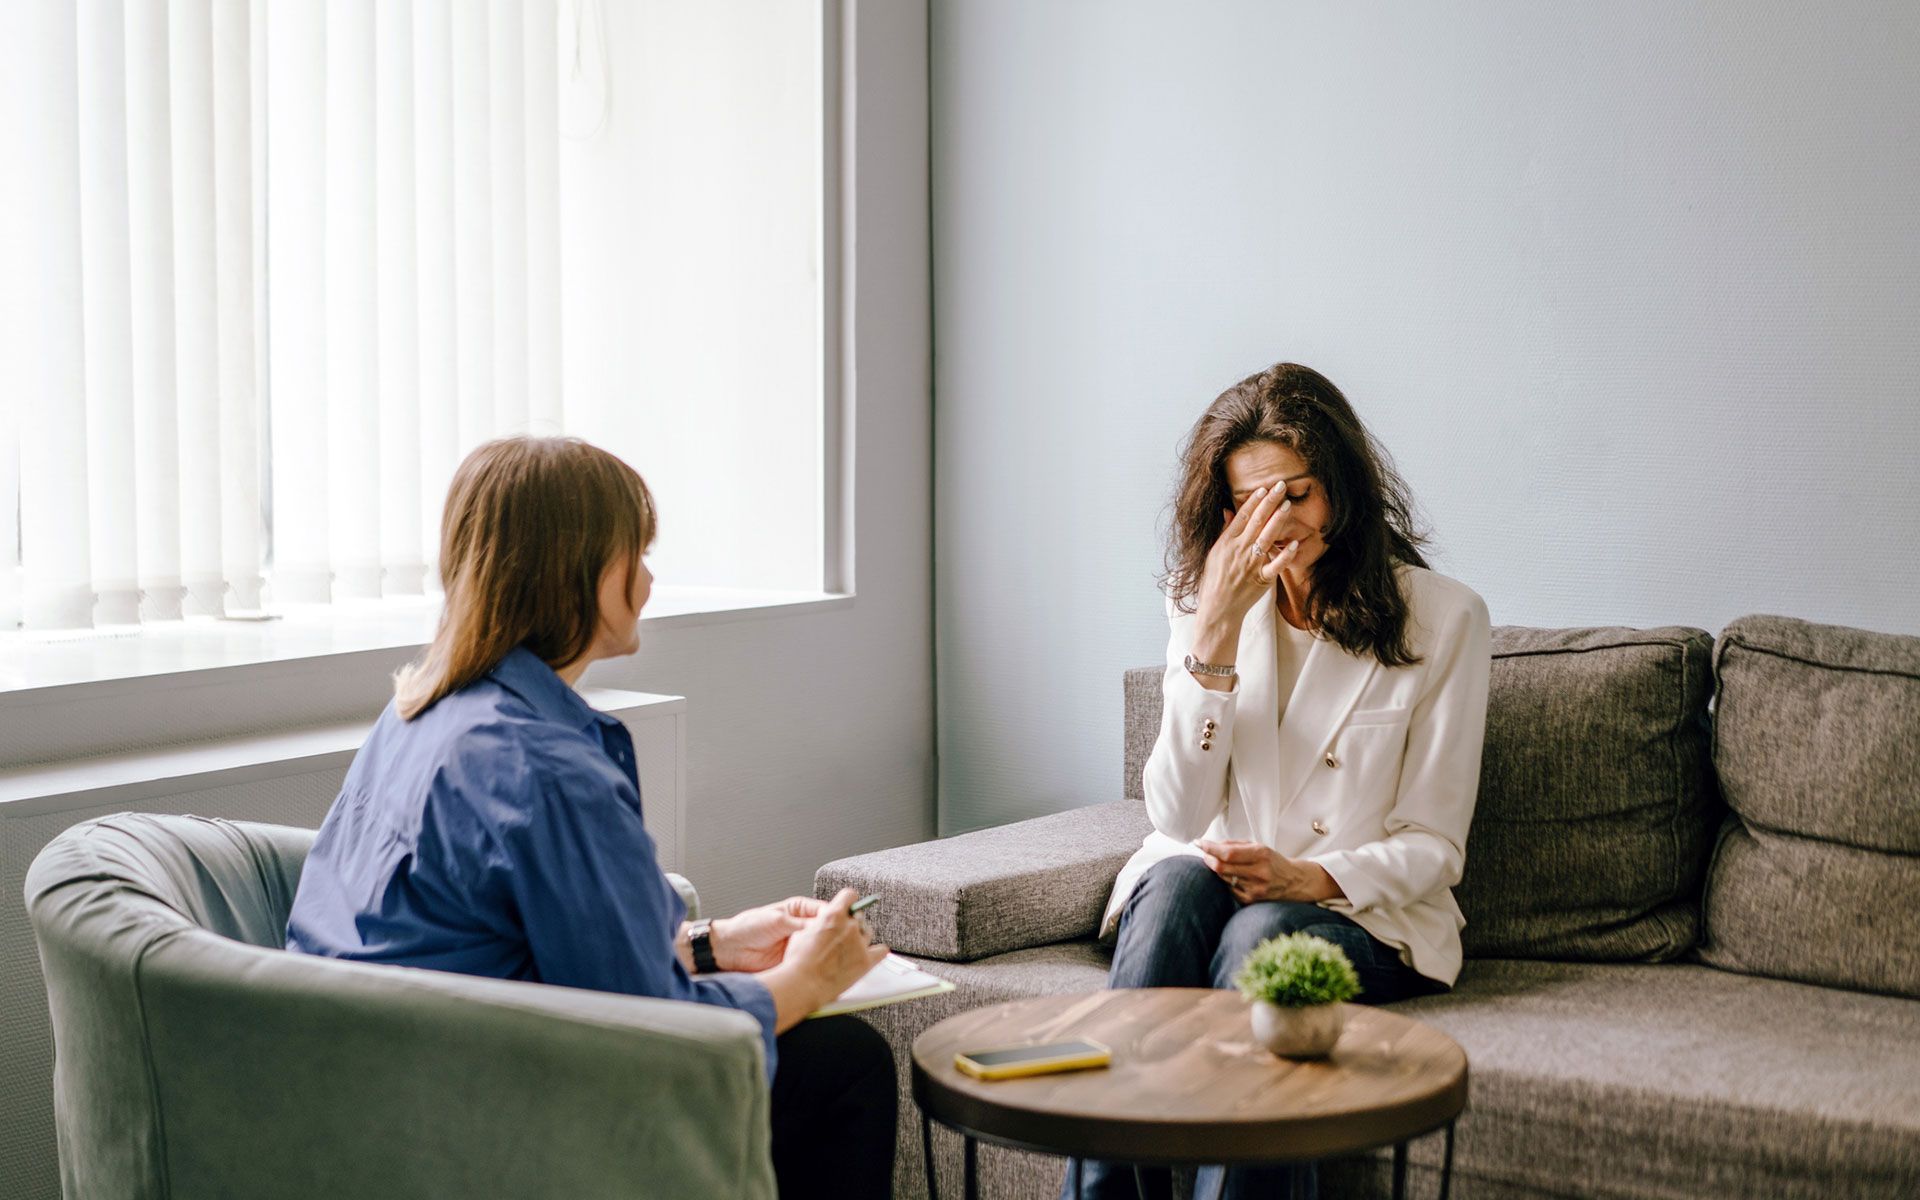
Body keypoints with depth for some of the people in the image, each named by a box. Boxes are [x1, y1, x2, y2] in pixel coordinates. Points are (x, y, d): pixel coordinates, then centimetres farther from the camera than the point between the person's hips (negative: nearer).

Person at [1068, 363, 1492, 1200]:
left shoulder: (1442, 617, -3)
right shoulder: (1204, 603, 5)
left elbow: (1433, 844, -2)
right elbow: (1177, 818, -7)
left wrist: (1313, 879, -21)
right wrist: (1215, 631, -15)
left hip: (1362, 912, -2)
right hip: (1208, 885, 2)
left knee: (1262, 936, -34)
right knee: (1177, 882, -32)